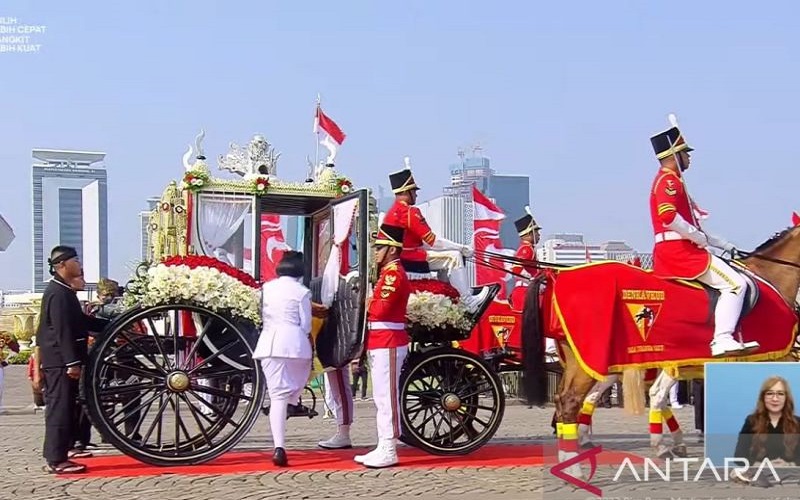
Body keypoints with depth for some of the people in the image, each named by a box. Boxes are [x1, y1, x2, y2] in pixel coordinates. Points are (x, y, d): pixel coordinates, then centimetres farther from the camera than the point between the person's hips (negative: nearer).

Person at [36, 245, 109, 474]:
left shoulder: (63, 291, 17)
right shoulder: (58, 293, -16)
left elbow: (81, 322, 22)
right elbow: (62, 331, -23)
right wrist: (72, 362, -26)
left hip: (61, 361, 10)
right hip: (60, 361, -10)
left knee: (66, 407, 17)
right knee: (60, 408, -8)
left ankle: (62, 449, 27)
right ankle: (55, 460, -7)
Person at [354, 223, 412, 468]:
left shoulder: (394, 273, -13)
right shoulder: (388, 273, 19)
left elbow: (380, 309, -21)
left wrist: (366, 303, -3)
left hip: (387, 345, -10)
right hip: (380, 344, 10)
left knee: (387, 397, -8)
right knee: (382, 398, 12)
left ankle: (388, 452, -6)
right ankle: (383, 448, 17)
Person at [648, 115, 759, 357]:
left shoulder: (673, 181, 25)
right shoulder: (668, 181, -8)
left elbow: (690, 226, 27)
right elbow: (668, 216, -26)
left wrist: (723, 244, 22)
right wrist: (697, 236, -15)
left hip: (680, 251, 11)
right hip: (678, 251, -11)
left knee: (739, 283, 20)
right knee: (735, 284, -18)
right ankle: (723, 340, -25)